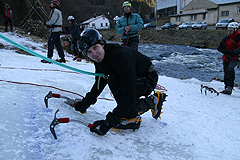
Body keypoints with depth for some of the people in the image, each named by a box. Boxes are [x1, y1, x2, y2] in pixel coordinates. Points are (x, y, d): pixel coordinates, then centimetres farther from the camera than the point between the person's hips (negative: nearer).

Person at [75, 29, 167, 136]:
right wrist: (87, 101, -1)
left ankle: (131, 118, -14)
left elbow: (129, 95, -40)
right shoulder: (99, 58, -9)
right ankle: (152, 102, 24)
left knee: (114, 80, -31)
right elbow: (99, 83, 9)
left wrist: (110, 122, -41)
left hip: (148, 79, -9)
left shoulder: (121, 56, -36)